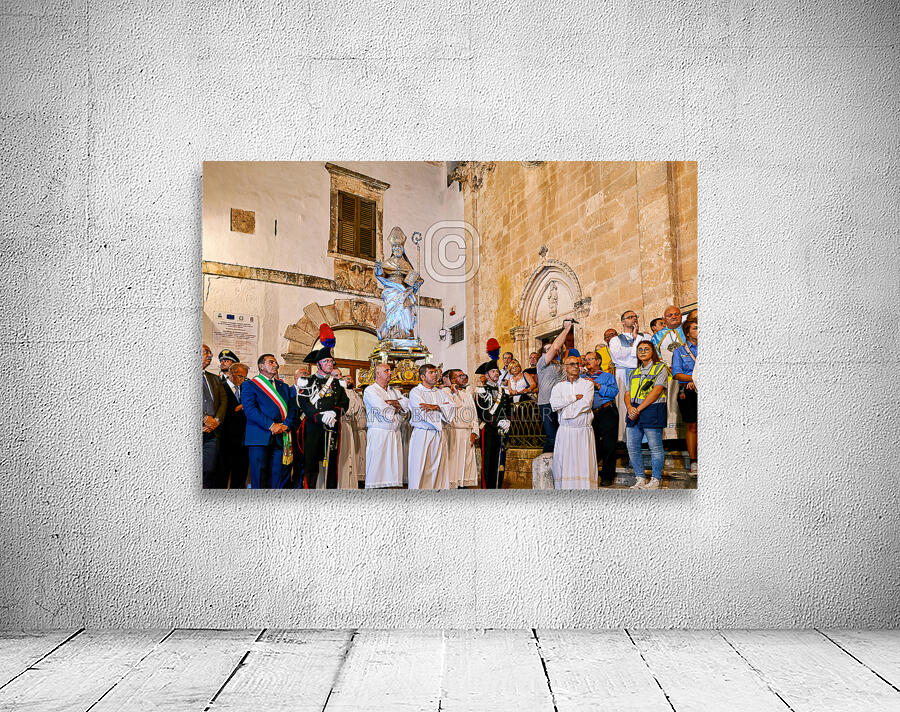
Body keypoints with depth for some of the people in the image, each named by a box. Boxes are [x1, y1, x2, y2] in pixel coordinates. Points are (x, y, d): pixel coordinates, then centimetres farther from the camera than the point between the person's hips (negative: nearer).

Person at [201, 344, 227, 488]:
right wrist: (205, 419, -10)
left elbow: (223, 401, 13)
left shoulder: (215, 379, 22)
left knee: (210, 470, -2)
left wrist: (217, 420, -5)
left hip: (212, 433, 4)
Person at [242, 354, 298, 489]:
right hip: (259, 436, -4)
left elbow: (292, 408, 12)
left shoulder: (283, 386, 21)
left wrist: (286, 425, -7)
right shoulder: (249, 385, 5)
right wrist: (271, 426, -17)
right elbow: (250, 409, -9)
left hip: (281, 437, 4)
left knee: (277, 475, 2)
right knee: (259, 473, -4)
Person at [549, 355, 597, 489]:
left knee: (585, 462, -5)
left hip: (583, 430, -1)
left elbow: (586, 403, -9)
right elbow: (554, 404, -8)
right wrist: (575, 397, -8)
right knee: (563, 462, -2)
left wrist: (566, 410, -6)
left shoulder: (587, 384, 7)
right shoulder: (558, 386, 11)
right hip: (565, 431, 1)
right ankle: (563, 487, 2)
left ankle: (585, 487, -1)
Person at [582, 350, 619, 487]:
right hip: (589, 414, 3)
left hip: (607, 413, -3)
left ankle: (607, 477, 5)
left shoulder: (608, 376, 11)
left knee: (608, 446, -3)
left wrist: (597, 385, -14)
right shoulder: (582, 378, 20)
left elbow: (614, 391, -7)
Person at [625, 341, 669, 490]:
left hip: (652, 410, -6)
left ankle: (656, 480, 7)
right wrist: (630, 407, -7)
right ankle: (639, 479, 14)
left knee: (655, 448, -3)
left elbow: (656, 391, -10)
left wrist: (638, 409, -14)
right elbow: (628, 394, 15)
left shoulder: (660, 368, 1)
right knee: (632, 447, 5)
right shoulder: (634, 372, 21)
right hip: (634, 412, 6)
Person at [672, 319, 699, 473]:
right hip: (688, 393, -1)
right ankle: (693, 462, 3)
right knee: (691, 426, -2)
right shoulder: (680, 351, 12)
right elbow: (677, 374, 3)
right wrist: (694, 378, -12)